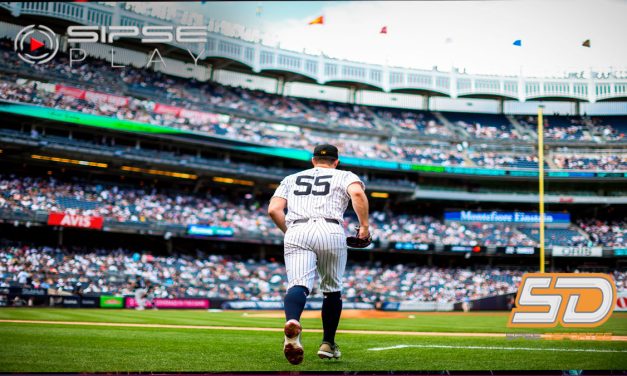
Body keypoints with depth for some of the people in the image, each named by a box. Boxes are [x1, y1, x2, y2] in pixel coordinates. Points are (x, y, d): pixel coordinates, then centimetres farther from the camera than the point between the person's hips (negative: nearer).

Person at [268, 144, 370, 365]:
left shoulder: (291, 179, 29)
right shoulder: (345, 176, 21)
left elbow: (273, 210, 16)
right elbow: (357, 193, -4)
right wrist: (365, 225, 1)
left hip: (296, 233, 1)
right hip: (331, 231, -1)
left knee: (298, 284, -16)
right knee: (332, 289, 16)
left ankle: (292, 323, -46)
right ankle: (328, 344, 18)